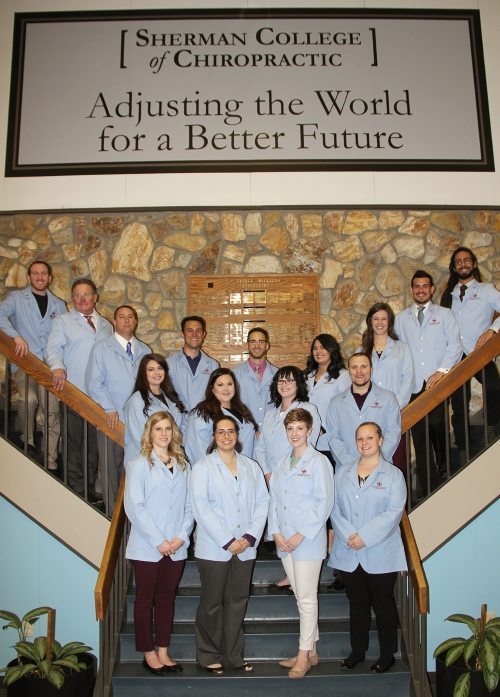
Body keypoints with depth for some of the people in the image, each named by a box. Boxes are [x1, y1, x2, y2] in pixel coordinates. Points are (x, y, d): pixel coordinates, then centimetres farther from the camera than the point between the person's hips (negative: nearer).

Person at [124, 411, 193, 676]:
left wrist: (182, 536, -7)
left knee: (167, 598, 13)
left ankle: (163, 651, 25)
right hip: (147, 547, -4)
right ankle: (149, 654, 20)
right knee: (145, 600, 8)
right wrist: (158, 540, -15)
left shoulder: (182, 465, 7)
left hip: (176, 548, 4)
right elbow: (134, 507, -12)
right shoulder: (140, 465, -6)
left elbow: (189, 506, 6)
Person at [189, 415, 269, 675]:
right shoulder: (203, 467, -3)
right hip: (214, 548, -3)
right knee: (212, 604, 7)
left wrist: (251, 536, -8)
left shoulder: (251, 467, 10)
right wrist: (227, 541, -14)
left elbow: (262, 502, 5)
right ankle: (209, 656, 21)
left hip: (245, 548, 4)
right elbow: (201, 508, -11)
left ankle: (234, 656, 23)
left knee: (237, 602, 11)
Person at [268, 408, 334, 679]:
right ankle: (311, 651, 24)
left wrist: (301, 535, -15)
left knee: (307, 598, 0)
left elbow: (324, 502, -12)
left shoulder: (318, 462, -8)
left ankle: (304, 656, 9)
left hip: (308, 542, -6)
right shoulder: (282, 464, 12)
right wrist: (276, 532, -2)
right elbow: (273, 499, 11)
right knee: (301, 597, 14)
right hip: (284, 542, 6)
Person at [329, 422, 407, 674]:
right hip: (349, 553, 3)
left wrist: (365, 537, -17)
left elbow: (394, 512, -12)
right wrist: (347, 535, -13)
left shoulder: (393, 475, -3)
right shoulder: (343, 474, 9)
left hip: (380, 553, -3)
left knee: (383, 603, 7)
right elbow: (335, 508, 2)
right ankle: (357, 649, 29)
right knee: (357, 602, 15)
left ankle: (387, 654, 22)